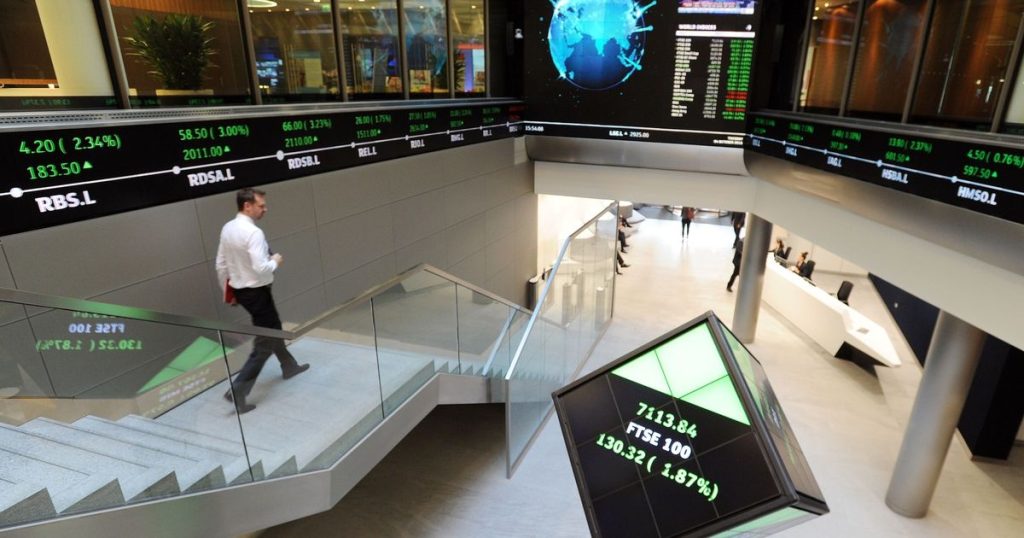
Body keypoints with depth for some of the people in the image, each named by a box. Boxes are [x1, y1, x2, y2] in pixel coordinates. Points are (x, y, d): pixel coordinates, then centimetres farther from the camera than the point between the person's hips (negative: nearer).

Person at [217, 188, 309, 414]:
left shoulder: (227, 229, 3)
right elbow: (261, 269, -29)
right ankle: (238, 389, -2)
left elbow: (221, 265, 9)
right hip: (256, 292, -9)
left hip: (239, 290, 9)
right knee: (264, 343, 1)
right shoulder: (253, 232, -24)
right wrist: (275, 261, -8)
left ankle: (289, 366, 43)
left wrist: (228, 290, 19)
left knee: (273, 328, 26)